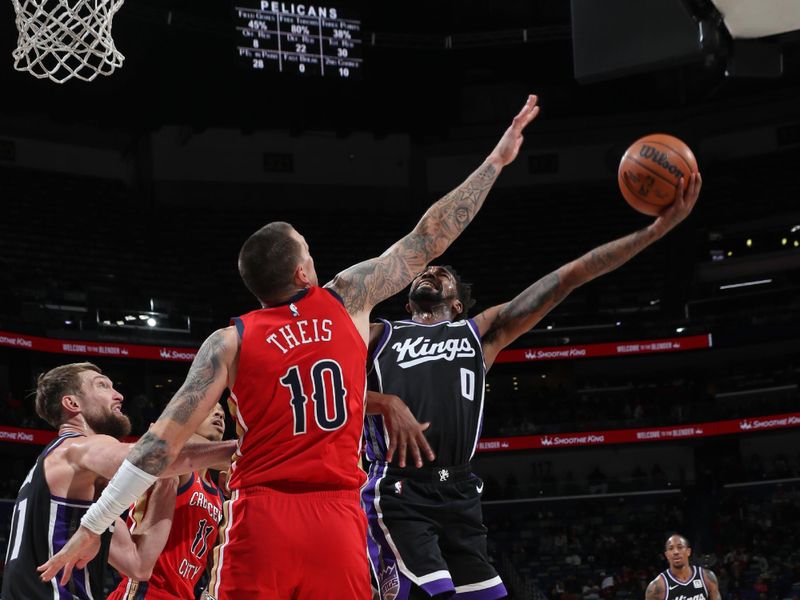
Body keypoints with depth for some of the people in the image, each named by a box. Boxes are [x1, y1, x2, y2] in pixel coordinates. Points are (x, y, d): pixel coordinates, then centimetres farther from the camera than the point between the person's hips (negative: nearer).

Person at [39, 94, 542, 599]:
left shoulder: (230, 343, 0)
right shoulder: (348, 300, 5)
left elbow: (165, 439, -5)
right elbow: (427, 241, 13)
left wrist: (93, 526, -1)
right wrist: (497, 160, 22)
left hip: (263, 520, -1)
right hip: (338, 519, 1)